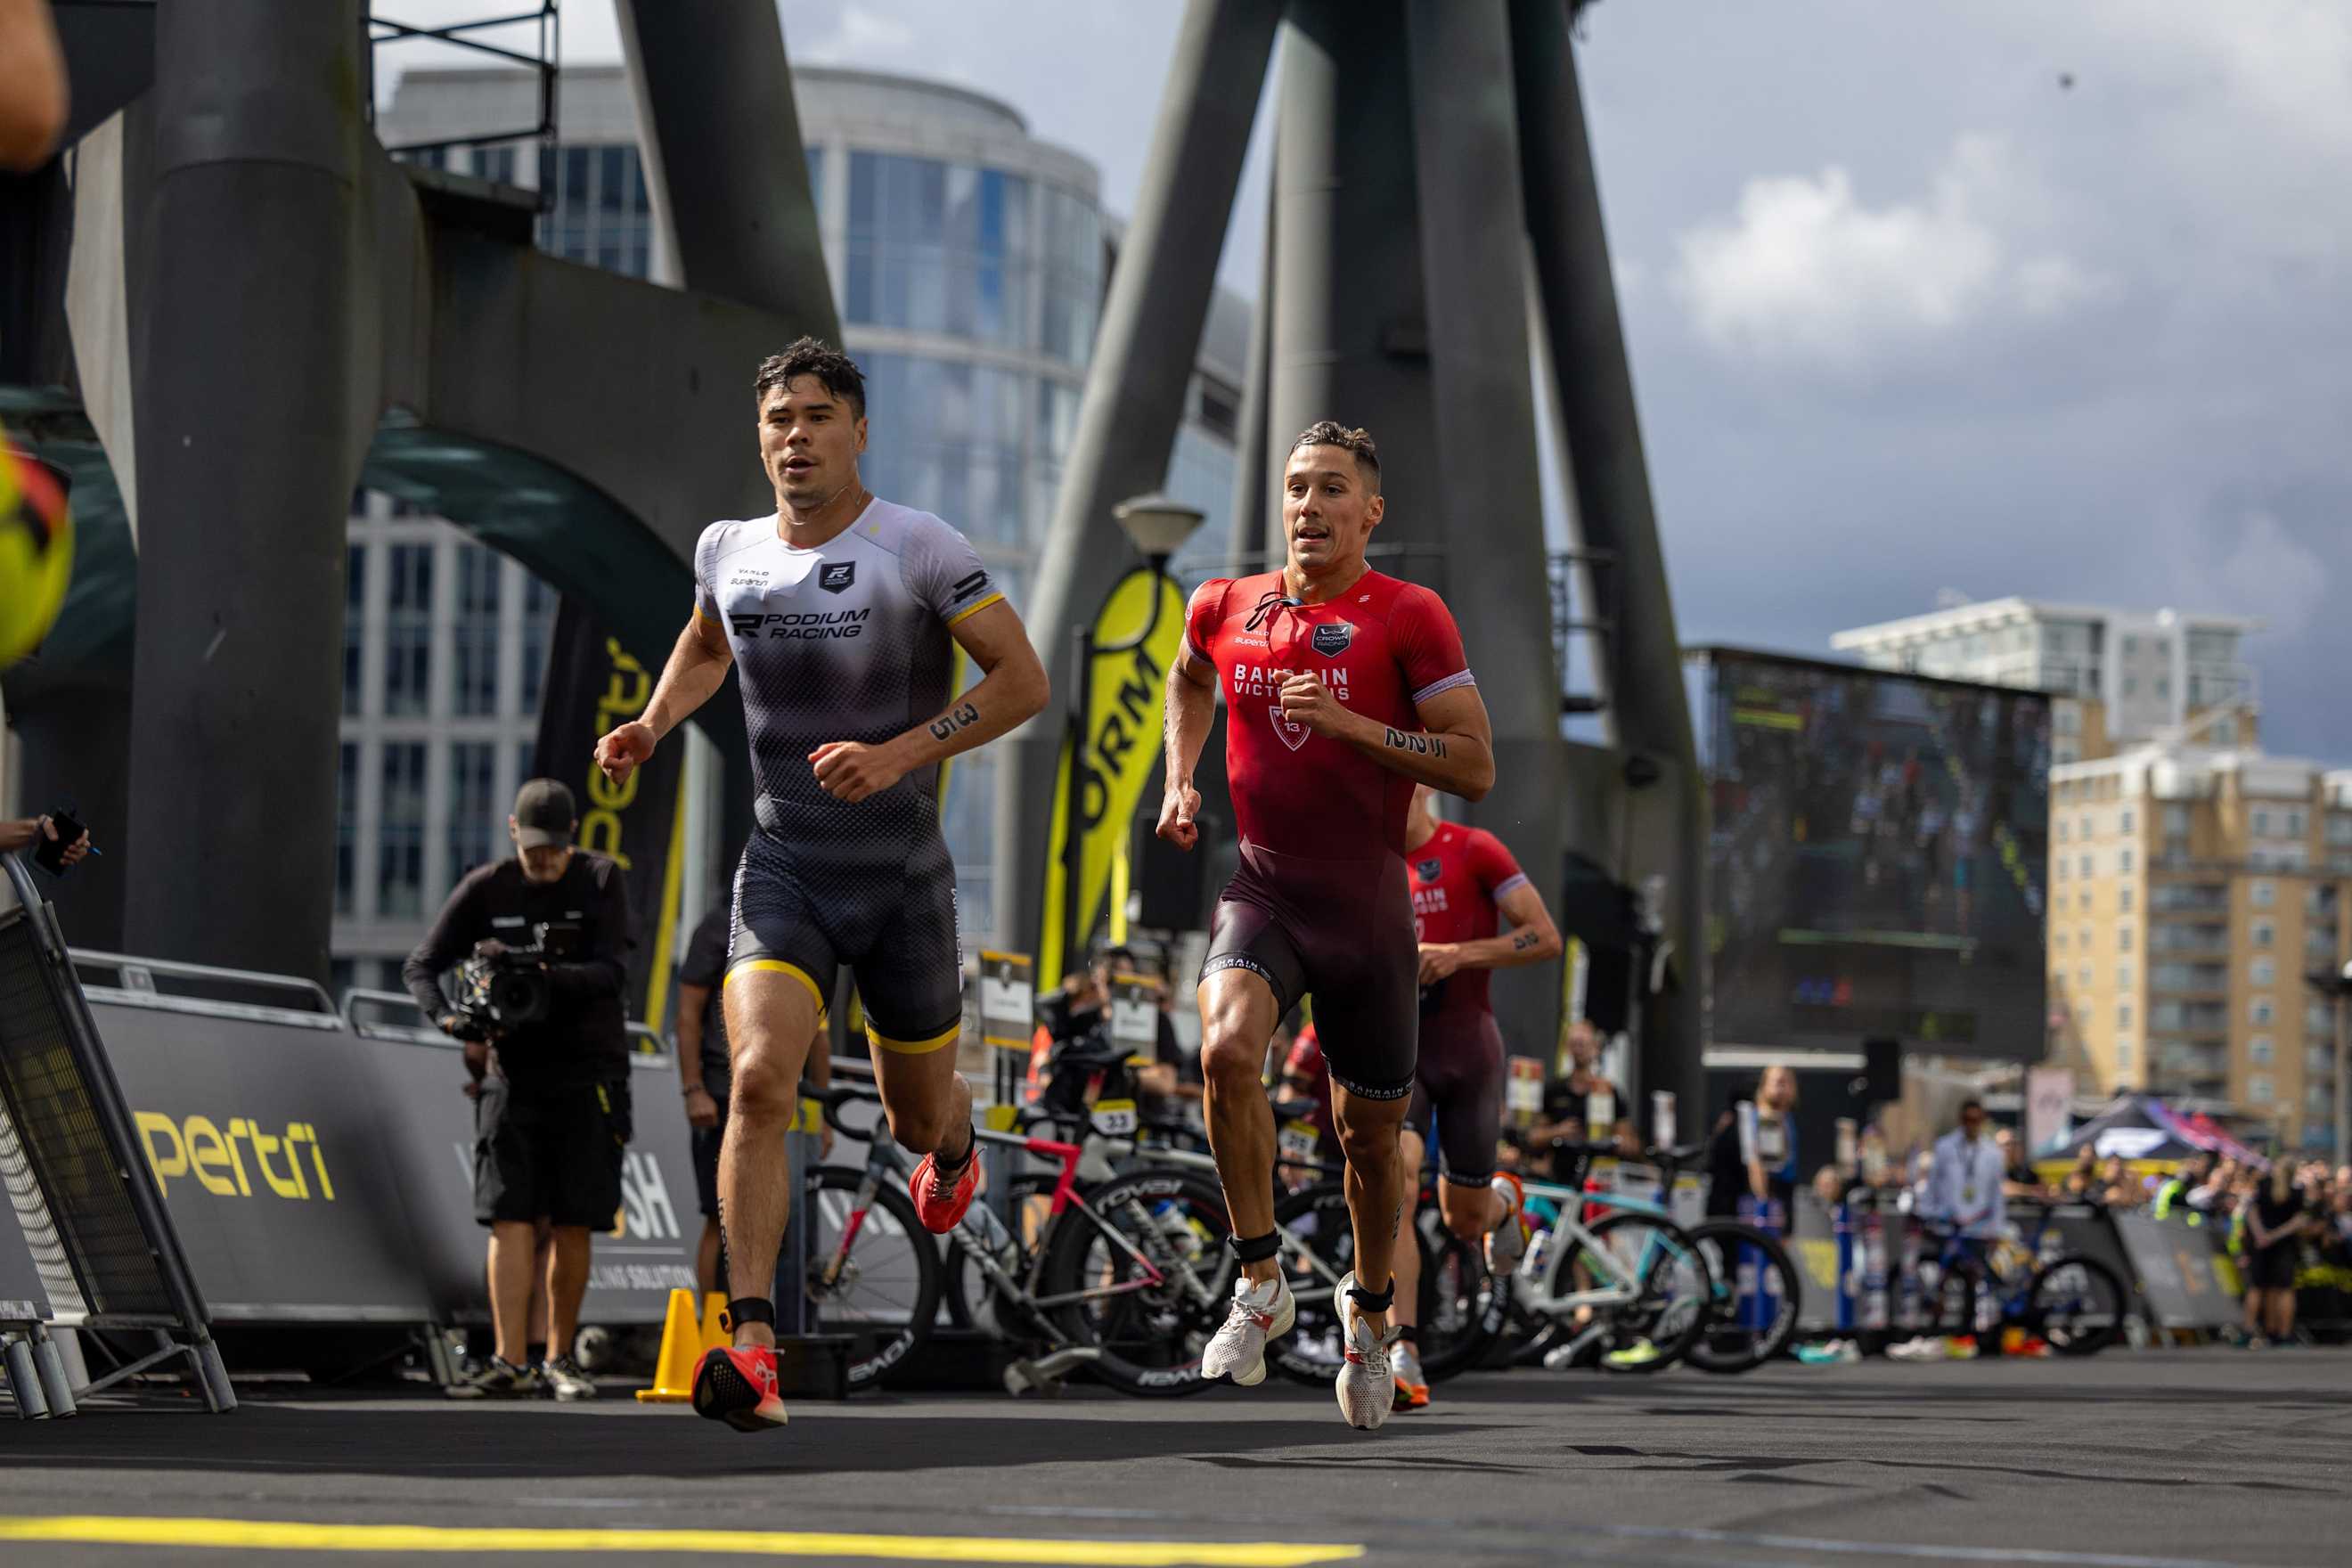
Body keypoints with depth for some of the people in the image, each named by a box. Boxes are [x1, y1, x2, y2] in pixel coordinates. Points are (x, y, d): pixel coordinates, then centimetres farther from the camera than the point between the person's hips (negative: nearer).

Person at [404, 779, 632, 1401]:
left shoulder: (601, 881, -1)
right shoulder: (485, 889, 2)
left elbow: (612, 972, -11)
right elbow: (420, 965, 3)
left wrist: (540, 974, -27)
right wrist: (448, 1018, -17)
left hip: (588, 1074, 0)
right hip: (511, 1069, 0)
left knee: (573, 1226, 1)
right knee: (510, 1217, -10)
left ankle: (560, 1359, 13)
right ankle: (511, 1362, -16)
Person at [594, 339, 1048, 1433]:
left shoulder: (917, 548, -11)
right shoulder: (727, 552, 4)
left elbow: (1023, 680, -13)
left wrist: (900, 753, -23)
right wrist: (652, 726, 8)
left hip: (902, 877, -2)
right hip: (782, 870, 2)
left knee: (917, 1117, 14)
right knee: (759, 1080, -22)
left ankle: (953, 1141, 55)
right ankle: (753, 1350, -25)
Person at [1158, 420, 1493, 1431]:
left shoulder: (1408, 617, -6)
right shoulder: (1225, 608, 5)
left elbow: (1476, 768, -10)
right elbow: (1189, 680, 30)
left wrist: (1349, 723, -19)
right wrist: (1180, 780, 14)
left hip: (1368, 900, -1)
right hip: (1261, 886, 1)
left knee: (1369, 1130, 9)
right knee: (1227, 1050, -28)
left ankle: (1369, 1308, 36)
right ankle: (1260, 1282, -13)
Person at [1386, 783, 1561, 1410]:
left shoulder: (1474, 851, -5)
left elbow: (1546, 938, -9)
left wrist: (1459, 955, -20)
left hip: (1467, 1052, -2)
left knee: (1464, 1220, 9)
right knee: (1393, 1191, -23)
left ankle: (1503, 1201, 49)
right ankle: (1403, 1359, -26)